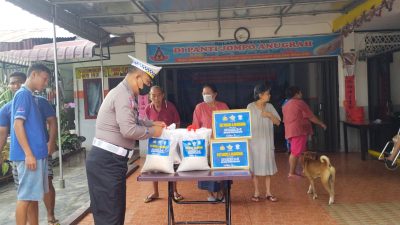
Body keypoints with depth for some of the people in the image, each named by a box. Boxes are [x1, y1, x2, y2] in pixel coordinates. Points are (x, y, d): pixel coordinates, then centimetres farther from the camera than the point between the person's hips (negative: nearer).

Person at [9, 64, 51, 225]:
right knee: (25, 197, -3)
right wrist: (28, 154, -21)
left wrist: (44, 148, 22)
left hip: (37, 154, 9)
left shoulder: (29, 96, 17)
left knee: (34, 195, 14)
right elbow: (17, 125, -18)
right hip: (29, 155, -9)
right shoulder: (23, 94, -11)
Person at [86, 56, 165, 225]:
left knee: (115, 210, 17)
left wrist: (152, 123, 16)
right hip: (107, 162, -10)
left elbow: (132, 121, 30)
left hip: (109, 160, 10)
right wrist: (152, 132, -10)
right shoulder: (124, 94, -16)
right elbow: (128, 130, -25)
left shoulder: (125, 93, 17)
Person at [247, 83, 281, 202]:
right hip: (254, 141, -3)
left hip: (267, 141, 3)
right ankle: (256, 192, 16)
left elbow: (278, 122, 5)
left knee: (268, 166, 6)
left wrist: (270, 115, -12)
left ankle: (268, 192, 16)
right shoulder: (250, 107, -5)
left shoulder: (269, 106, 4)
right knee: (255, 166, 3)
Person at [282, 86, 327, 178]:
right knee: (296, 152, -5)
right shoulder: (300, 103, -6)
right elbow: (311, 117, -6)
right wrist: (321, 123, 6)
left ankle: (292, 171, 14)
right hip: (299, 131, -9)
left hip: (290, 131, 9)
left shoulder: (285, 105, 17)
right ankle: (292, 173, -3)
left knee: (294, 152, 13)